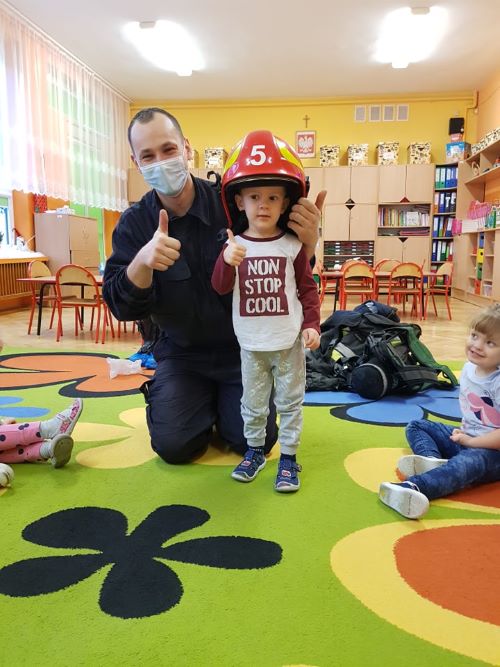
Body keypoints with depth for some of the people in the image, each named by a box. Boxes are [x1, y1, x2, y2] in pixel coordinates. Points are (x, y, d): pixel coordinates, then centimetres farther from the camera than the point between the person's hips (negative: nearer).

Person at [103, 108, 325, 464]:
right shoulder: (134, 224, -7)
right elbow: (124, 307, -14)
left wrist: (308, 241, -32)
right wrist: (142, 262, -36)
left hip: (242, 347, -1)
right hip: (181, 352, 1)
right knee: (174, 445, -10)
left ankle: (223, 404, 26)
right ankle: (204, 404, 23)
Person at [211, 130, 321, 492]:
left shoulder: (293, 245, -4)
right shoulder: (234, 244, -3)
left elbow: (308, 288, 1)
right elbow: (220, 288, -8)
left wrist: (312, 325, -8)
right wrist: (227, 261, -26)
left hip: (289, 340, -1)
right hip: (250, 342, 1)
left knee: (290, 400, 10)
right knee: (253, 402, 15)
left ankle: (288, 456, 24)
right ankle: (255, 450, 34)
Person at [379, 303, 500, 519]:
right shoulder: (469, 368, 2)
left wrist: (470, 441, -18)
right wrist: (464, 430, 6)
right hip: (466, 438, 9)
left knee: (469, 462, -39)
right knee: (416, 426, 5)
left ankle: (413, 487, -63)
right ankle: (433, 460, -28)